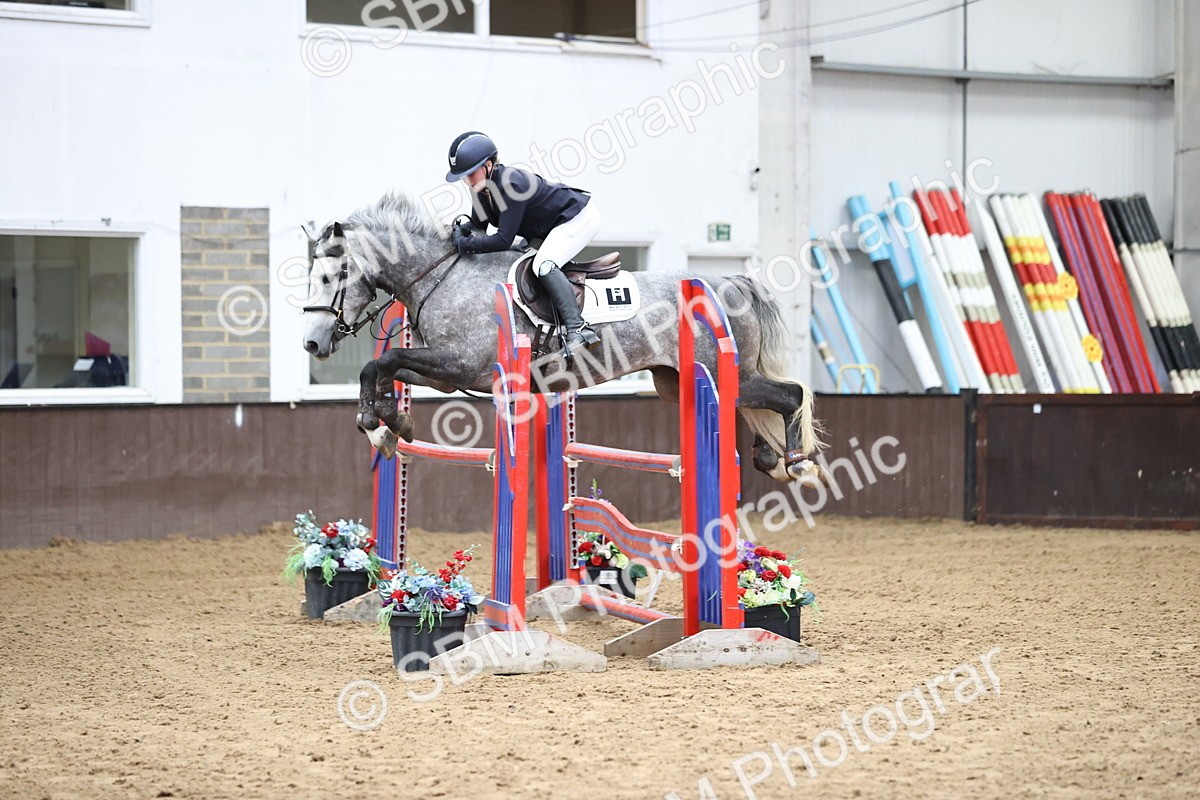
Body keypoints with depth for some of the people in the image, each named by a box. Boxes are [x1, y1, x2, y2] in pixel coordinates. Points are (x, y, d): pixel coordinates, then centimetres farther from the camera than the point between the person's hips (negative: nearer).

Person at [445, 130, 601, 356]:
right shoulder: (482, 188, -5)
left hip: (580, 217, -11)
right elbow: (479, 226, 6)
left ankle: (578, 329, -33)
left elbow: (503, 240, -34)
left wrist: (464, 243, -28)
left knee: (544, 265, -28)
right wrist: (462, 229, -17)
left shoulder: (510, 183, -33)